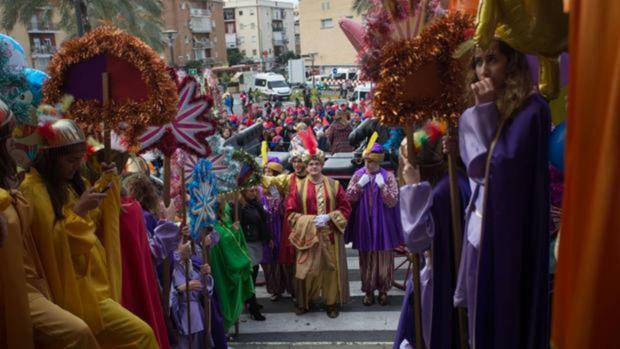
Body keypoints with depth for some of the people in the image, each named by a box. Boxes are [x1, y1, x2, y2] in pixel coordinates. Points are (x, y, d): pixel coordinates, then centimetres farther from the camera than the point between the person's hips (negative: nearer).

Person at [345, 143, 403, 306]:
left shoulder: (388, 176, -4)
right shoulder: (358, 175, 2)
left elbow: (393, 202, -11)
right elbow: (349, 198, -2)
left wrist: (382, 186, -22)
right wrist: (359, 185, -15)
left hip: (383, 224, -1)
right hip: (364, 224, 2)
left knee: (384, 258, 6)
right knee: (366, 259, 9)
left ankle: (383, 290, 22)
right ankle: (368, 291, 23)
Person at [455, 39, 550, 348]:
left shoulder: (531, 108, -11)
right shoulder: (471, 117, 10)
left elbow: (504, 162, -17)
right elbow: (476, 167, 2)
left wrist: (487, 110, -13)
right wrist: (481, 112, -2)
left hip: (512, 226, -6)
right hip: (481, 223, 7)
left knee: (509, 308, 4)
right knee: (483, 308, 14)